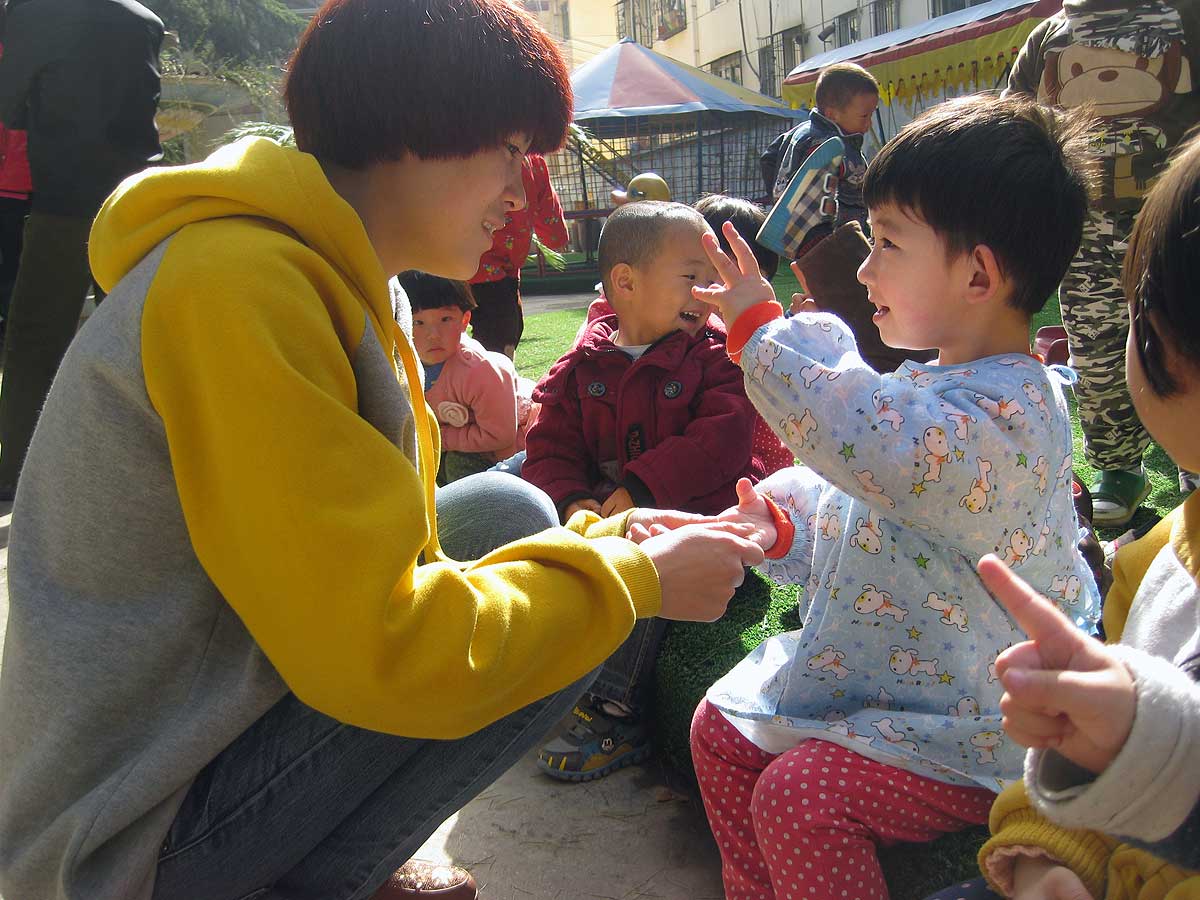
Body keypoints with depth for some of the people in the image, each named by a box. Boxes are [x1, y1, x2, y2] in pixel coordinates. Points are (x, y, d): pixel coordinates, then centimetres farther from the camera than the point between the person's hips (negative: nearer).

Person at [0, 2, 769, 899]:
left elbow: (372, 552, 10)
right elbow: (380, 650, -28)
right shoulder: (238, 286, -23)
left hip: (210, 712, 9)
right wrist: (633, 579, -14)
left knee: (506, 513, 6)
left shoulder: (338, 282, 7)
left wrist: (603, 538, 0)